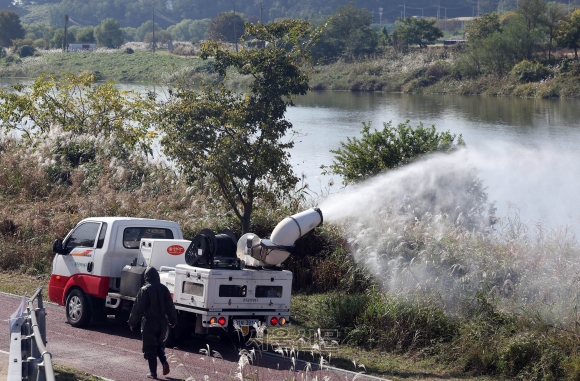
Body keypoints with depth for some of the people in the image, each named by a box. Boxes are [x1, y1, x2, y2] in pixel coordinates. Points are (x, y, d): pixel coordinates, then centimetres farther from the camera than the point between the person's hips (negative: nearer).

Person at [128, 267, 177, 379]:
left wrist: (132, 322, -2)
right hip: (162, 322, 5)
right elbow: (170, 307, 9)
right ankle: (164, 362, 2)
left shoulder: (145, 290, -13)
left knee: (150, 348, 4)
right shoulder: (164, 289, 2)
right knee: (159, 344, 23)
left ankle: (153, 372, 3)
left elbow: (138, 308, -11)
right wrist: (172, 321, 21)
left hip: (149, 323, -5)